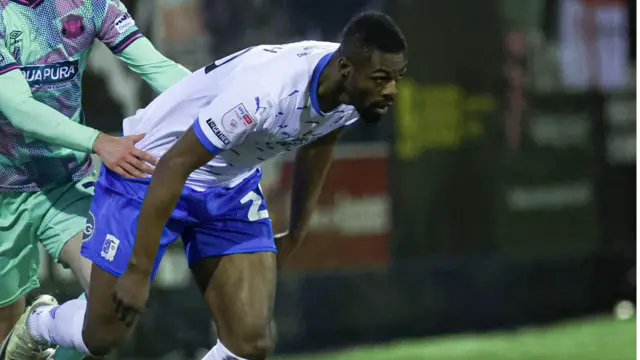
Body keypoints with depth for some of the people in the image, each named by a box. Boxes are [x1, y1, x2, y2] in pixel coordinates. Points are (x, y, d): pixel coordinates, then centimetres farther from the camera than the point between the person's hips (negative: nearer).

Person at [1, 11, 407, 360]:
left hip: (232, 185, 6)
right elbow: (174, 165, -30)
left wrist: (295, 235, 20)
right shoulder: (265, 92, -39)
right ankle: (38, 325, 41)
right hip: (149, 172, -6)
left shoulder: (363, 89, -15)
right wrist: (139, 271, -26)